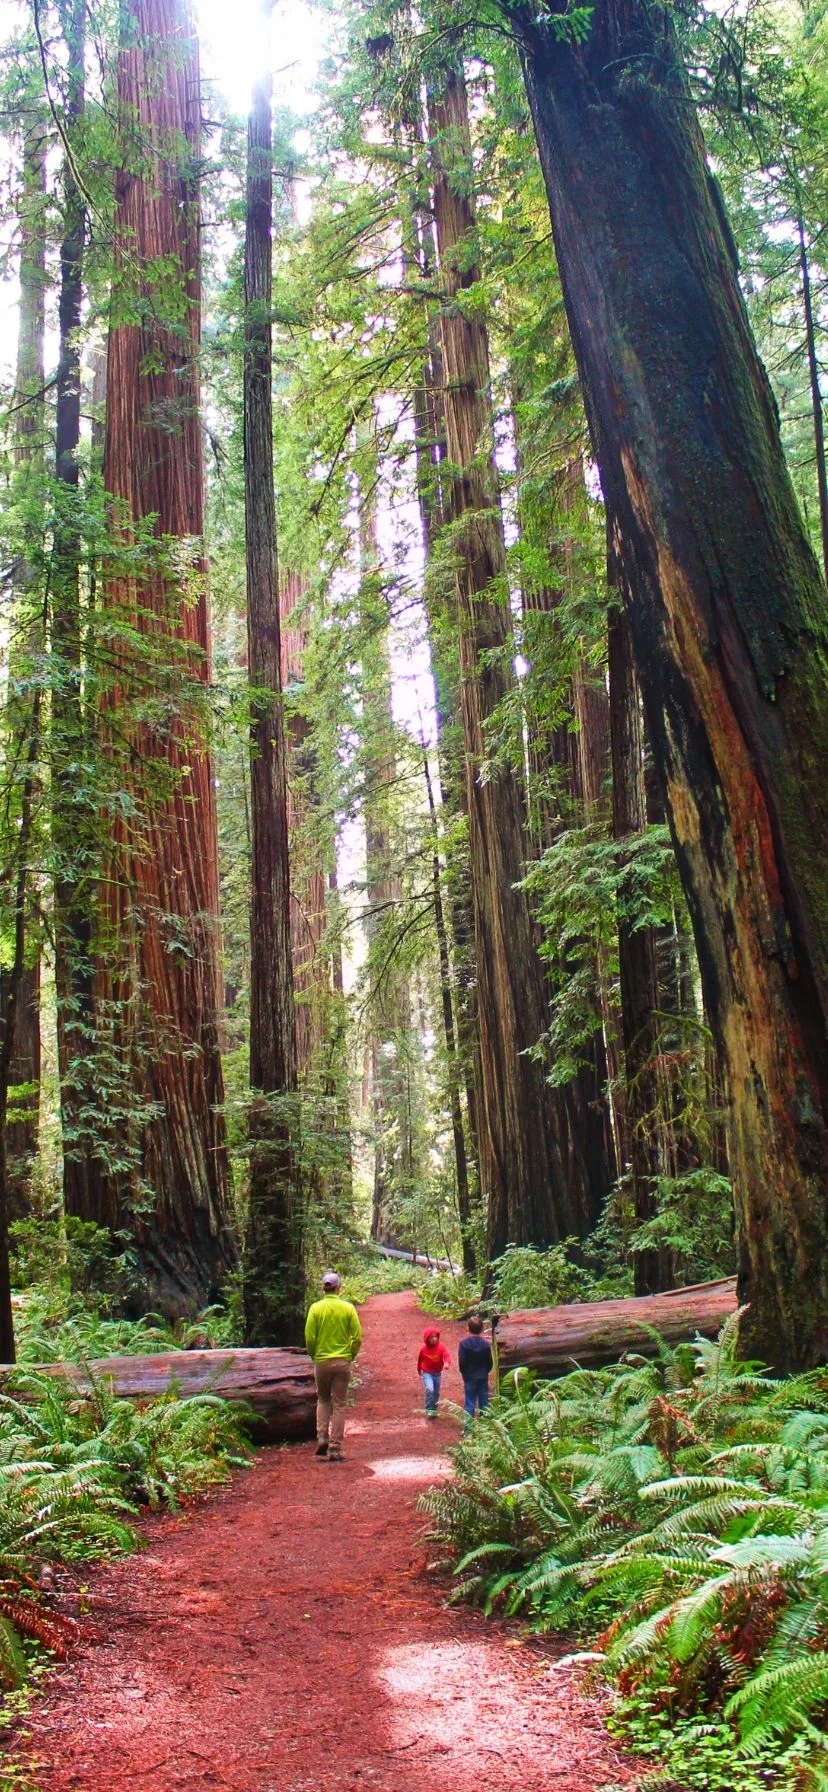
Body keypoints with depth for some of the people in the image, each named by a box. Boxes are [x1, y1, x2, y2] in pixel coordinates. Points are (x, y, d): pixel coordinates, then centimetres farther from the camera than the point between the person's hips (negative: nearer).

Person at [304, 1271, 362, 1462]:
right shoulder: (348, 1308, -4)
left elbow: (309, 1337, -7)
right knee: (339, 1405, 6)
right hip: (343, 1362, 0)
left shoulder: (316, 1308, -6)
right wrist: (350, 1356, 10)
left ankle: (322, 1437, 6)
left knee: (323, 1400, 21)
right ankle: (335, 1448, 4)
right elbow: (357, 1337, -5)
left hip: (321, 1361, 0)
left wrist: (314, 1355, 10)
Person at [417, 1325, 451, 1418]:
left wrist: (447, 1363, -50)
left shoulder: (441, 1347, -13)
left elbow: (446, 1356, -27)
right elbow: (420, 1360, 3)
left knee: (436, 1393, 13)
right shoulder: (423, 1348, -13)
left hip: (437, 1373, 3)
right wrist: (419, 1371, 16)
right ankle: (429, 1410, -11)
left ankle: (434, 1410, 33)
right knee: (429, 1390, -24)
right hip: (427, 1373, -2)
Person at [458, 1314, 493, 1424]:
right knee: (484, 1403, 10)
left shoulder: (464, 1343, -13)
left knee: (469, 1403, 4)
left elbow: (461, 1362, -11)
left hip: (469, 1377, -2)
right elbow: (490, 1362, -2)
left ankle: (469, 1426, 3)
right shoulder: (486, 1344, -8)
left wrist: (465, 1374, 6)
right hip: (483, 1377, 2)